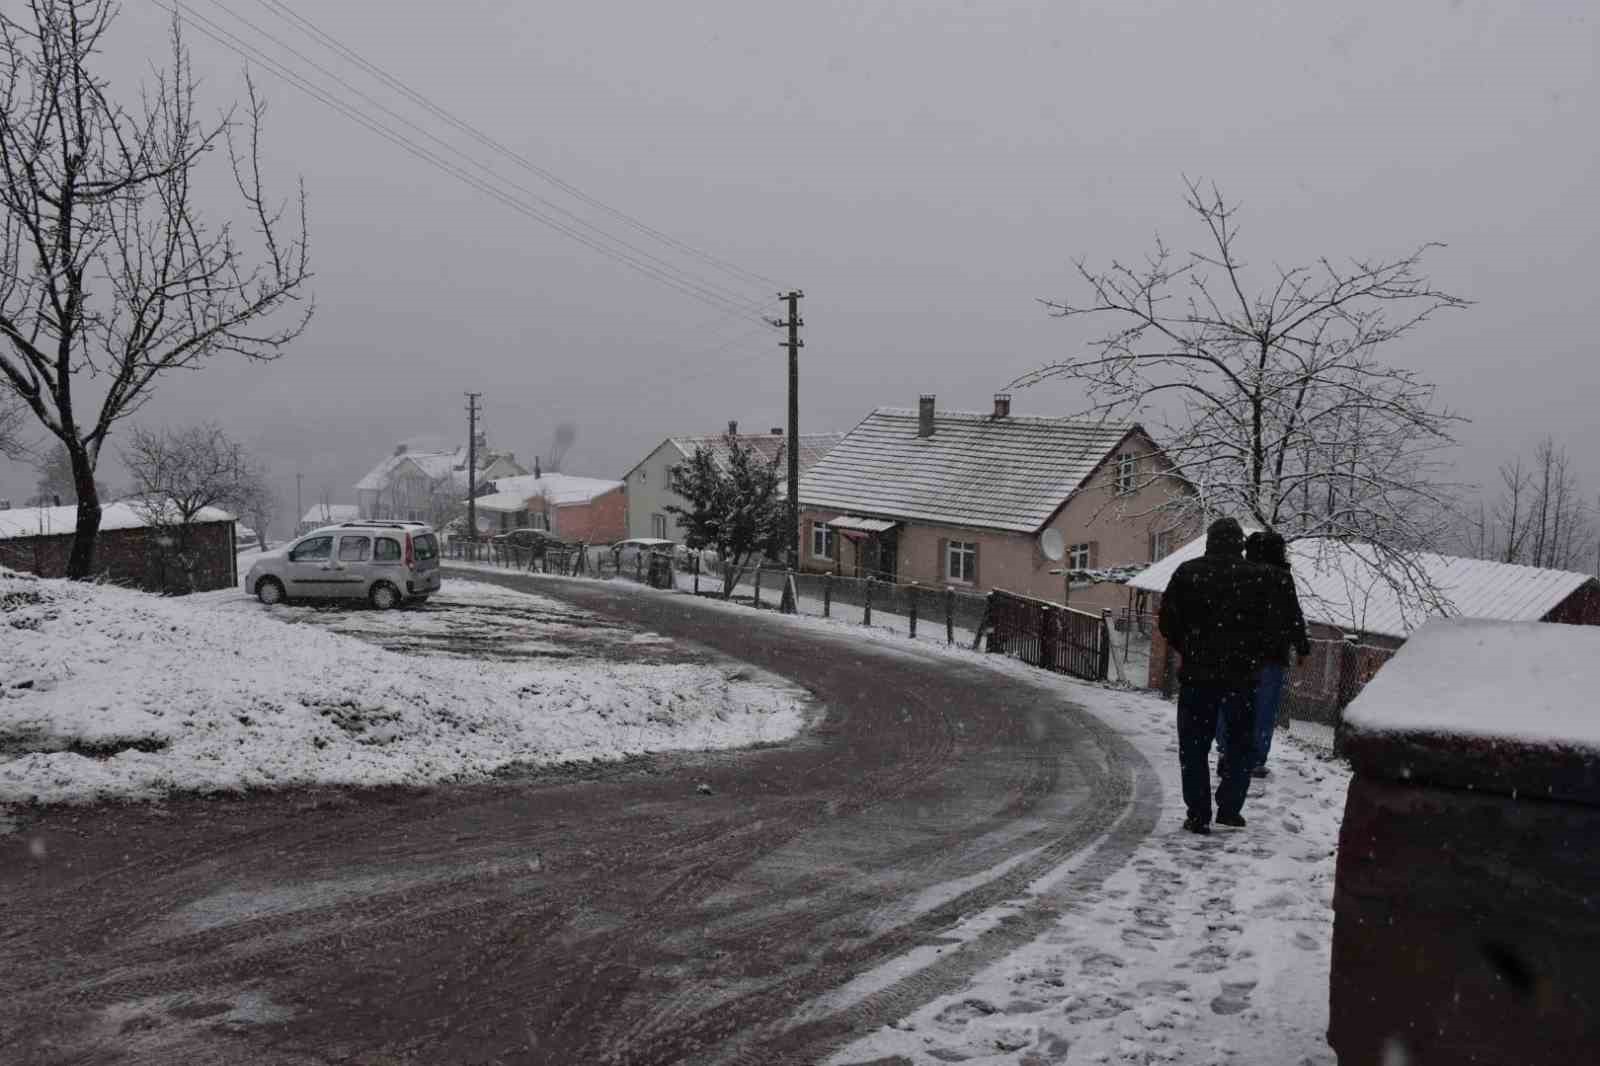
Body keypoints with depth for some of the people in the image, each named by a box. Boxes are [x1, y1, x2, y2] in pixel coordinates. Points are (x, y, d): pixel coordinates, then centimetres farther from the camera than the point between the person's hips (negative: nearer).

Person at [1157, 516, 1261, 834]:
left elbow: (1167, 621, -2)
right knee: (1239, 743, 14)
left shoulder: (1187, 572, -3)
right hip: (1242, 675, 0)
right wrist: (1251, 657, 11)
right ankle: (1230, 809, 12)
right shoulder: (1257, 578, -4)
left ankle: (1198, 814, 5)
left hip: (1197, 673, 0)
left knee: (1194, 745, 7)